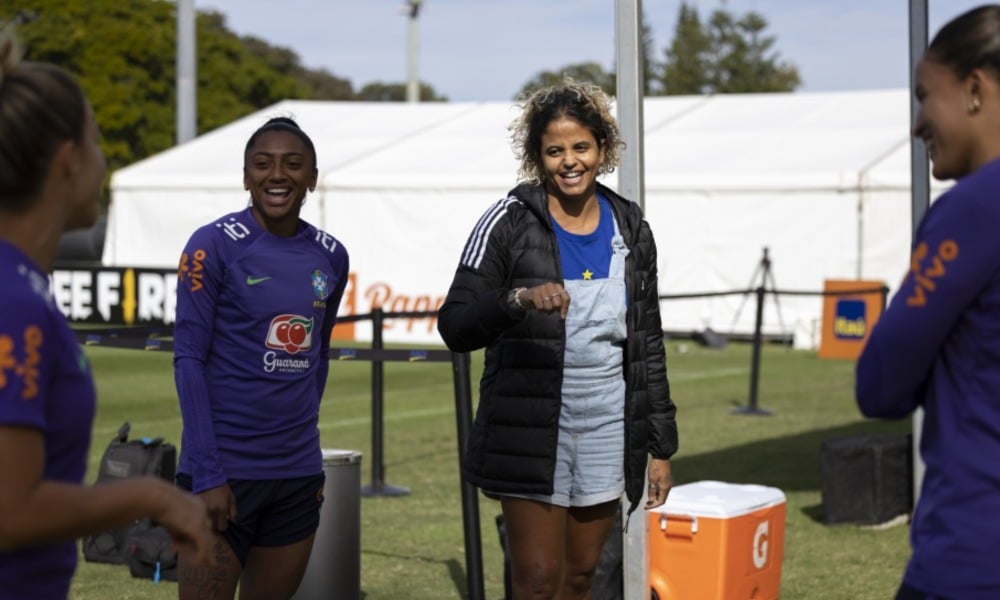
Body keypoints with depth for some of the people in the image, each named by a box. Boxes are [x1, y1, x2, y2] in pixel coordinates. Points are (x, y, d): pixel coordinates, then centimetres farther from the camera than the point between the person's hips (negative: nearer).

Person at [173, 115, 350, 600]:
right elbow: (189, 359, -10)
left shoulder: (331, 256, 7)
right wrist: (207, 474, -15)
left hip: (298, 473, 5)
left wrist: (304, 444, 17)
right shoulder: (214, 245, -8)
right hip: (224, 468, -5)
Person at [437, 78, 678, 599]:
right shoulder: (510, 221, -6)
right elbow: (454, 327, -12)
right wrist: (519, 299, -30)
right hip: (530, 433, -4)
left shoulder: (631, 230, 6)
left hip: (608, 431, 4)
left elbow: (648, 344, 12)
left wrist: (660, 444, 10)